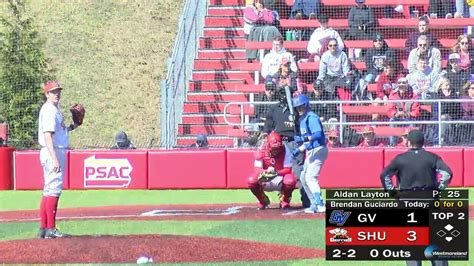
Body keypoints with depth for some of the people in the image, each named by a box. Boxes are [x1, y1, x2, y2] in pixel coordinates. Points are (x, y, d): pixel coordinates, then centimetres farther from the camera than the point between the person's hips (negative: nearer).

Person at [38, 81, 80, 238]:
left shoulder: (54, 109, 17)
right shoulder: (49, 110, -14)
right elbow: (47, 135, -22)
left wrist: (71, 128, 14)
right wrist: (55, 159, -27)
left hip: (55, 153, 11)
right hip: (53, 152, -11)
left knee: (49, 190, 12)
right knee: (54, 189, -10)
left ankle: (43, 229, 15)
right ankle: (50, 229, -10)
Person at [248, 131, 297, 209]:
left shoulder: (285, 152, -14)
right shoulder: (261, 151, -13)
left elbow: (288, 170, -16)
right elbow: (257, 169, -16)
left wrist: (277, 172, -37)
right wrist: (266, 171, -39)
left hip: (280, 180, -1)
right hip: (265, 181, 1)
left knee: (291, 180, -35)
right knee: (251, 181, -29)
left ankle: (284, 201, -1)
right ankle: (263, 201, 2)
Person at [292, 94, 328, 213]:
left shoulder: (312, 117, -14)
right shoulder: (302, 119, 15)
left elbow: (318, 134, -29)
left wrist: (305, 138, -41)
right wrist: (299, 149, 14)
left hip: (318, 149, -11)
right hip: (310, 151, 11)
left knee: (310, 177, -16)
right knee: (304, 178, 15)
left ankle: (320, 205, -18)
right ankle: (315, 204, 20)